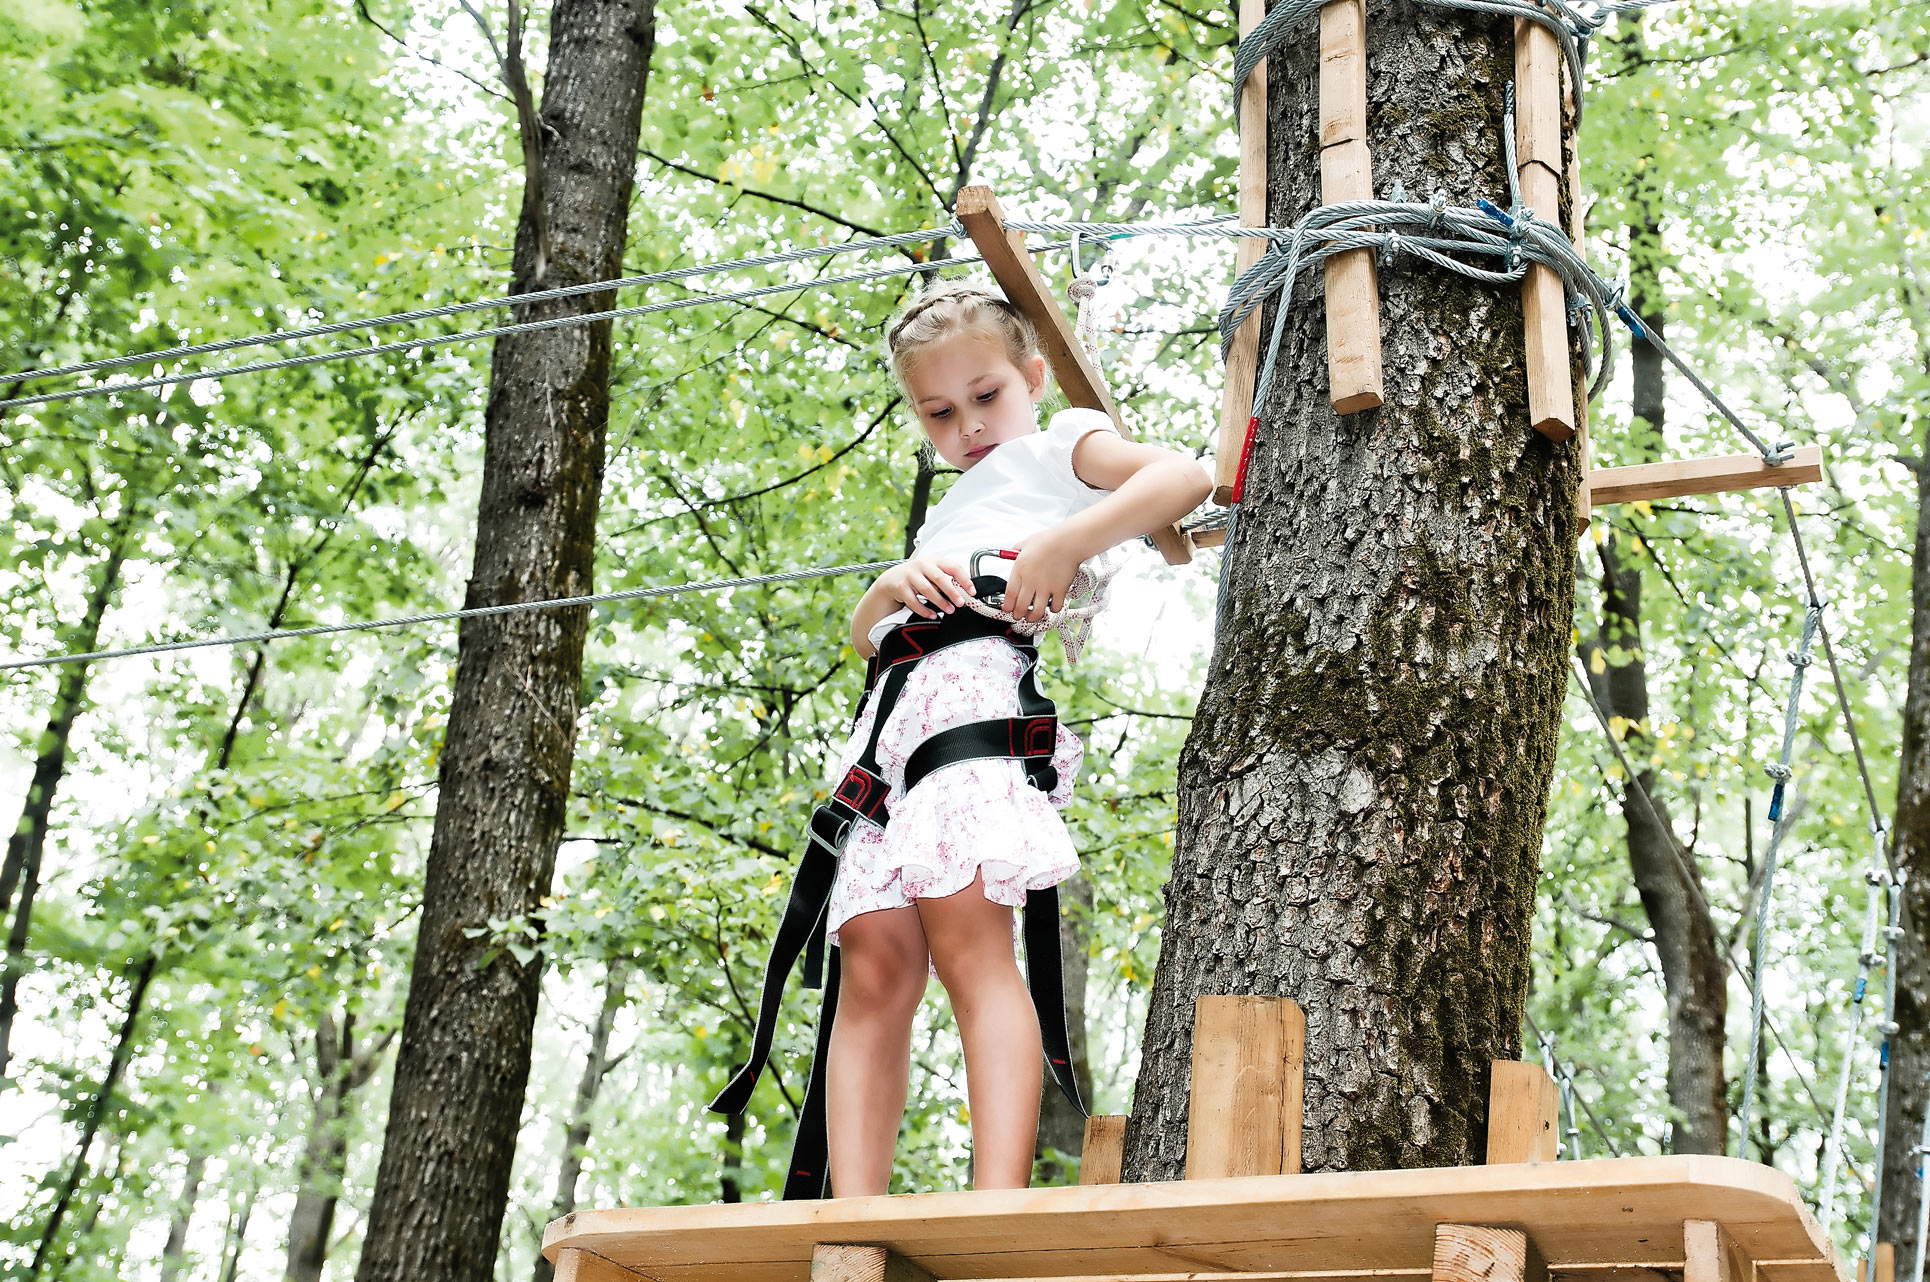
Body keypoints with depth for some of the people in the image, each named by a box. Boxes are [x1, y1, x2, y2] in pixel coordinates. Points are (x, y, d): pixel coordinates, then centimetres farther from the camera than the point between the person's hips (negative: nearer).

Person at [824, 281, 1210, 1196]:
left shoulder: (1059, 444, 19)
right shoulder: (949, 512, 41)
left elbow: (1184, 477, 0)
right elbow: (863, 634, 35)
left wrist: (1063, 544, -11)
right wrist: (895, 585, 11)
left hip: (982, 683, -8)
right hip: (892, 709, 8)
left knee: (968, 942, -25)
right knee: (874, 967, -6)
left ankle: (999, 1200, -36)